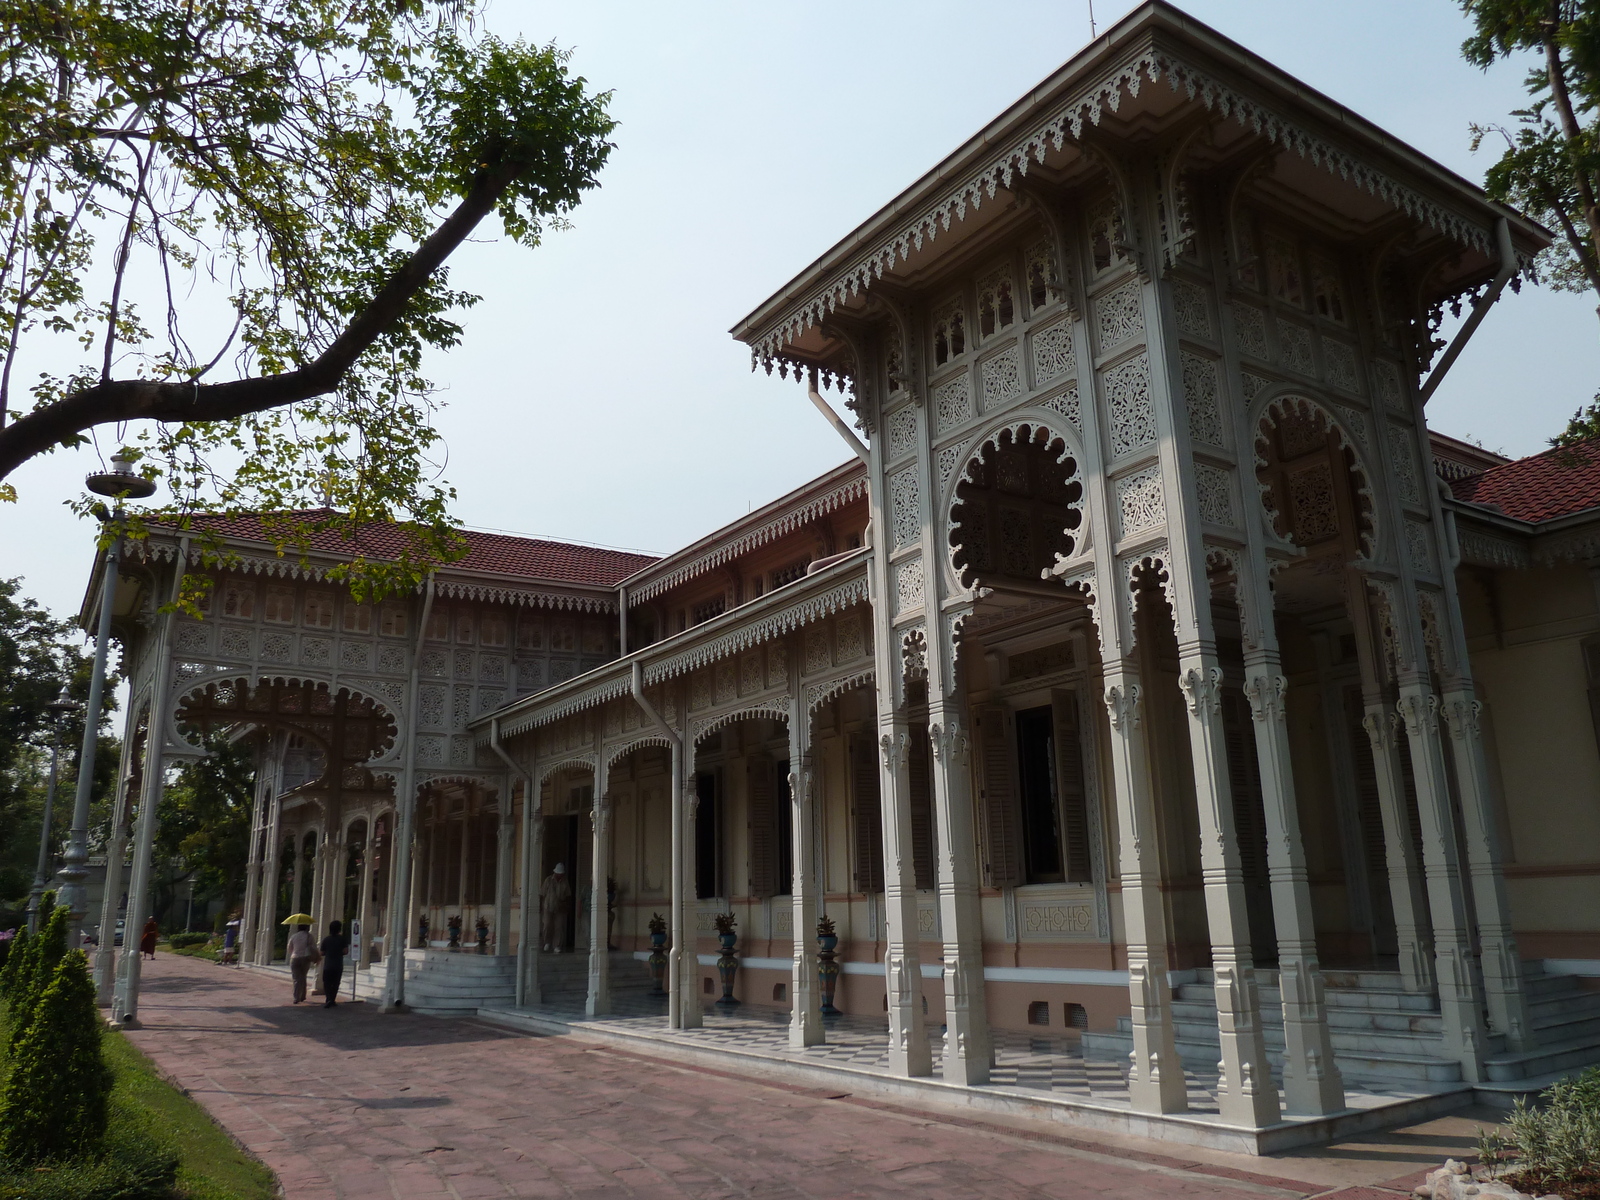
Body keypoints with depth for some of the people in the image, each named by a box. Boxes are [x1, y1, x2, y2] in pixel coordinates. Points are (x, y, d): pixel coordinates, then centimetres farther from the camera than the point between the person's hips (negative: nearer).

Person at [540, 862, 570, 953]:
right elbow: (542, 894, 2)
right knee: (547, 926, -8)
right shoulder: (549, 880, -1)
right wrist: (540, 907, -1)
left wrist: (565, 902, -9)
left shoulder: (565, 882, 4)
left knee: (559, 928, -1)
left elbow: (568, 895, 11)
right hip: (548, 908, -1)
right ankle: (547, 943, 17)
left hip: (560, 909, 1)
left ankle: (557, 946, 8)